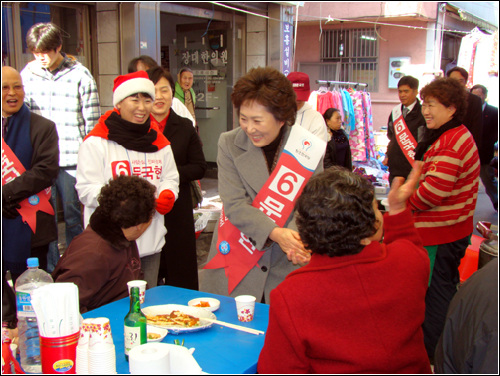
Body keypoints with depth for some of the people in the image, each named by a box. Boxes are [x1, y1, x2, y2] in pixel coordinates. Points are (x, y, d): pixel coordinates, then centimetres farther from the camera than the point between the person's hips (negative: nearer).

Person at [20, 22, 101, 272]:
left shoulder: (80, 75, -2)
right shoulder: (27, 74, 8)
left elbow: (92, 122, 0)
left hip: (71, 159, -3)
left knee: (73, 216, 5)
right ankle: (50, 272, 19)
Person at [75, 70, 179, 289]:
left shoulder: (159, 142, 14)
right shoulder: (97, 142, -4)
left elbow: (171, 178, 18)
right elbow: (86, 189, -8)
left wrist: (167, 195, -5)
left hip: (151, 243, 5)